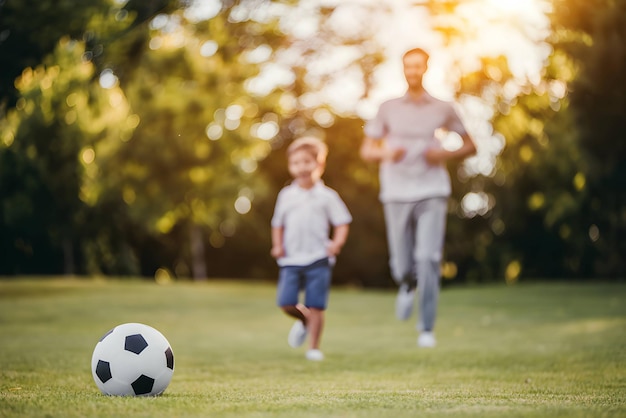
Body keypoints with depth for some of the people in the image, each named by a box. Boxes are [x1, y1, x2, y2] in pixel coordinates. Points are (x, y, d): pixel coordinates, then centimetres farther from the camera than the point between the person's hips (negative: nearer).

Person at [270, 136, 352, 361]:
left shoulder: (327, 196, 1)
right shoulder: (286, 195, 10)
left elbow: (342, 223, 3)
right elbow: (278, 224, 18)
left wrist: (337, 243, -14)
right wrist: (277, 245, 3)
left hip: (318, 259, -2)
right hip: (291, 260, 3)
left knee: (316, 306, -4)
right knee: (286, 302, -6)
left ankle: (314, 347, 8)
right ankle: (303, 320, 26)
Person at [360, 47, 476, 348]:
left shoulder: (442, 109, 8)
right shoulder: (388, 109, 8)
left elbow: (470, 145, 14)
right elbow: (366, 150, 11)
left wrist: (445, 154, -6)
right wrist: (386, 153, -11)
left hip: (432, 193, -1)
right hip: (397, 195, 1)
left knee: (428, 260, -14)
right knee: (402, 267, 4)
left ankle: (427, 329, -6)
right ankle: (407, 286, 42)